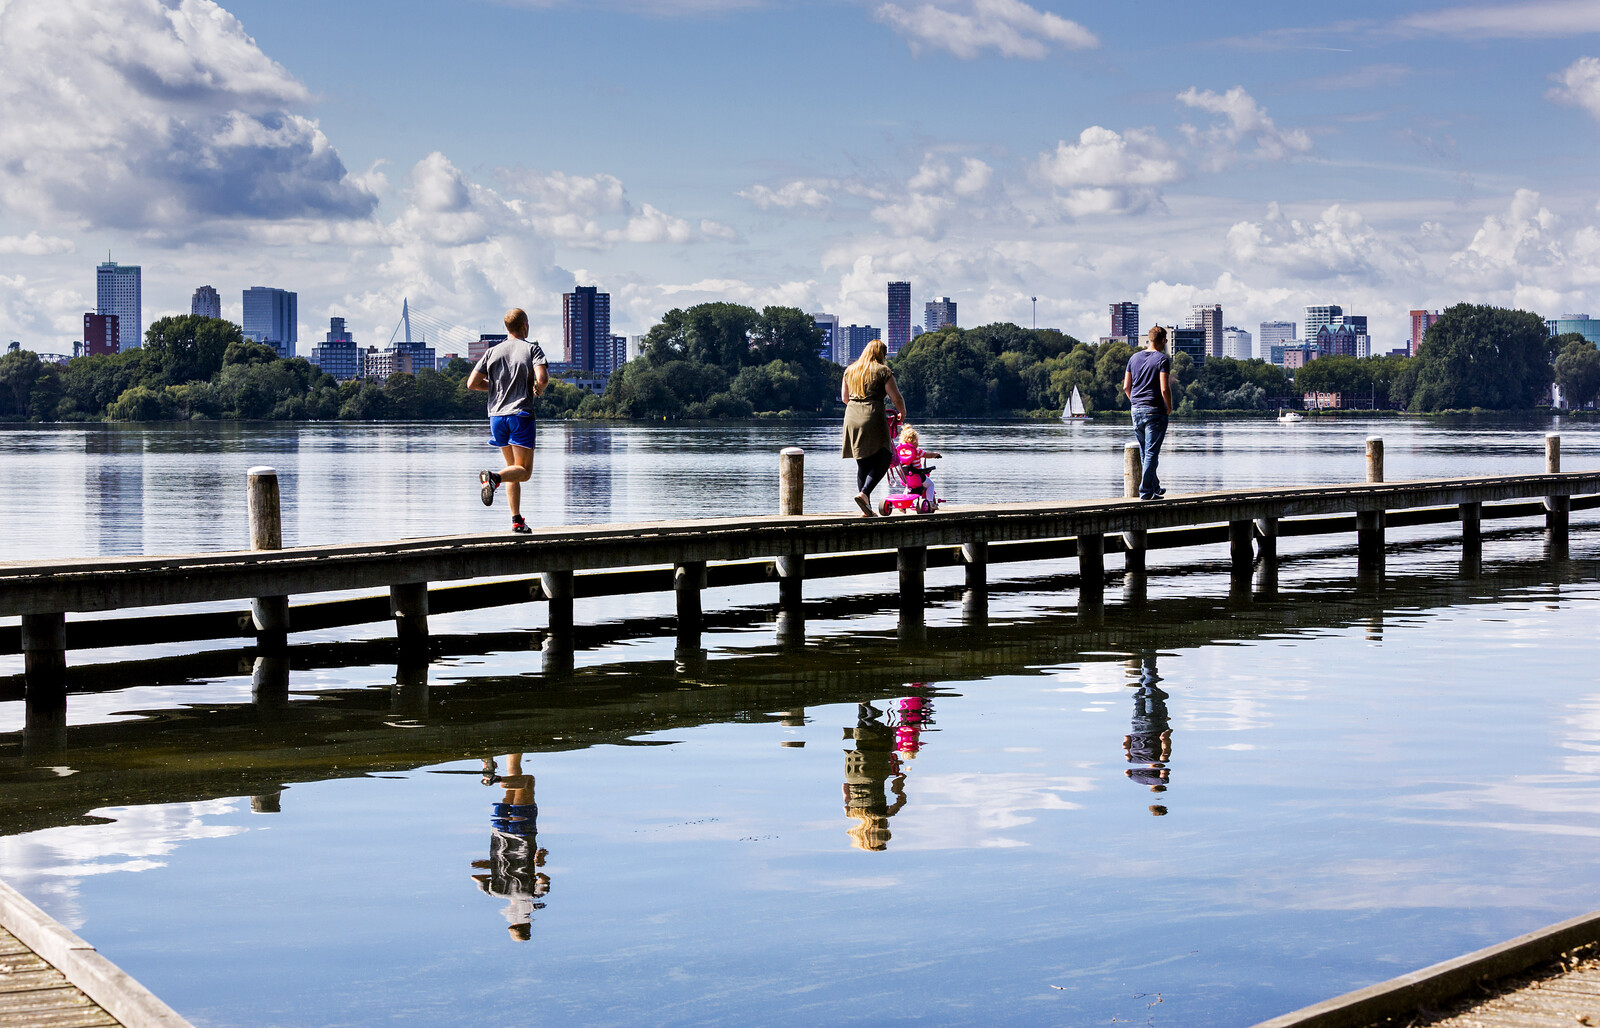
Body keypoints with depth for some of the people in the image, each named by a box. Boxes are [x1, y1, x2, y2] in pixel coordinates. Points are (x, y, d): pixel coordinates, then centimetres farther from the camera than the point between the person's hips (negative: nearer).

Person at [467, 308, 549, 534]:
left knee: (514, 468, 15)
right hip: (521, 414, -5)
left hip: (497, 414, 5)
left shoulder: (492, 351, 9)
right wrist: (538, 389, 4)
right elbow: (542, 378, -18)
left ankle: (517, 520, 9)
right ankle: (493, 477, -32)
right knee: (524, 471, -1)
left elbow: (472, 383, 3)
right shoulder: (532, 349, -2)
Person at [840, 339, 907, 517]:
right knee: (883, 459, 2)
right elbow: (896, 398, -2)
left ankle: (866, 509, 10)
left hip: (851, 418, 6)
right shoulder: (883, 371, -1)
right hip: (873, 418, -6)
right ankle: (864, 493, -17)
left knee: (863, 464, 11)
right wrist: (902, 414, 16)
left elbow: (844, 397, 23)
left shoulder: (849, 370, 15)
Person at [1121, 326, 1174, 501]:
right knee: (1151, 452, -3)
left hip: (1136, 409, 6)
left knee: (1144, 452, 15)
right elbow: (1164, 389, -17)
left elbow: (1126, 386, 10)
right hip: (1155, 410, -6)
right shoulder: (1162, 359, -10)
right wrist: (1169, 408, -2)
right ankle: (1145, 491, -6)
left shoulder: (1134, 358, 10)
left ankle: (1154, 487, 26)